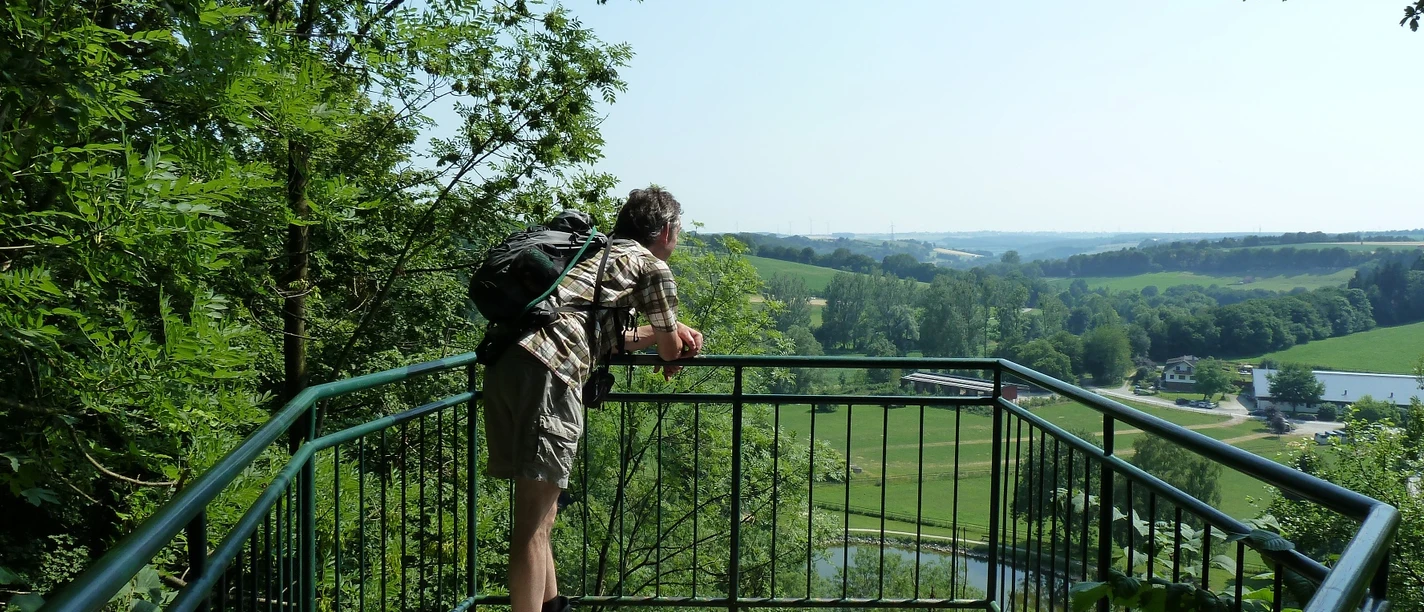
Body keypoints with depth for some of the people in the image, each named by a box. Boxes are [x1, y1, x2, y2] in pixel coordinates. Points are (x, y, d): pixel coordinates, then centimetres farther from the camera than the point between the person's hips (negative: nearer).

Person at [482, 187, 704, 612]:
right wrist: (672, 337, 40)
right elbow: (670, 350, 18)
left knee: (538, 511, 18)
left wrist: (669, 330, 39)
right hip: (548, 368, -8)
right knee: (534, 523, -7)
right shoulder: (653, 265, 10)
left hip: (505, 361, 9)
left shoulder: (602, 253, 33)